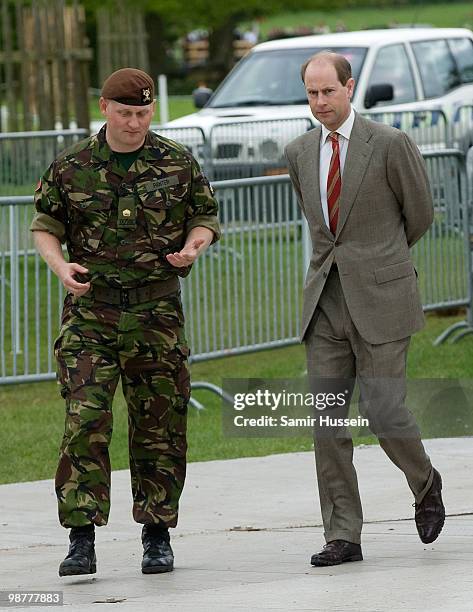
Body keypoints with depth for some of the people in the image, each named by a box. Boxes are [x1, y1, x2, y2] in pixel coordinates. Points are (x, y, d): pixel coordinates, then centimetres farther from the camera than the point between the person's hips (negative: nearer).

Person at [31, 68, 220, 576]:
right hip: (90, 310, -1)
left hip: (156, 309, 1)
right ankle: (81, 542, -10)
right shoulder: (71, 167, 3)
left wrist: (193, 246, -7)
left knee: (158, 424, 5)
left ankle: (157, 537, 16)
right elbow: (44, 224, 11)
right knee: (85, 421, -11)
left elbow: (205, 216, 15)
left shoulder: (177, 163, 5)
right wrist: (61, 267, -8)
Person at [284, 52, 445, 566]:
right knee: (326, 419, -2)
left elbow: (420, 214, 6)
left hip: (380, 299, -5)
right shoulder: (299, 152, 9)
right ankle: (343, 535, 2)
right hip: (325, 301, 5)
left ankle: (425, 484, 23)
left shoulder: (390, 144, -7)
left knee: (383, 412, -8)